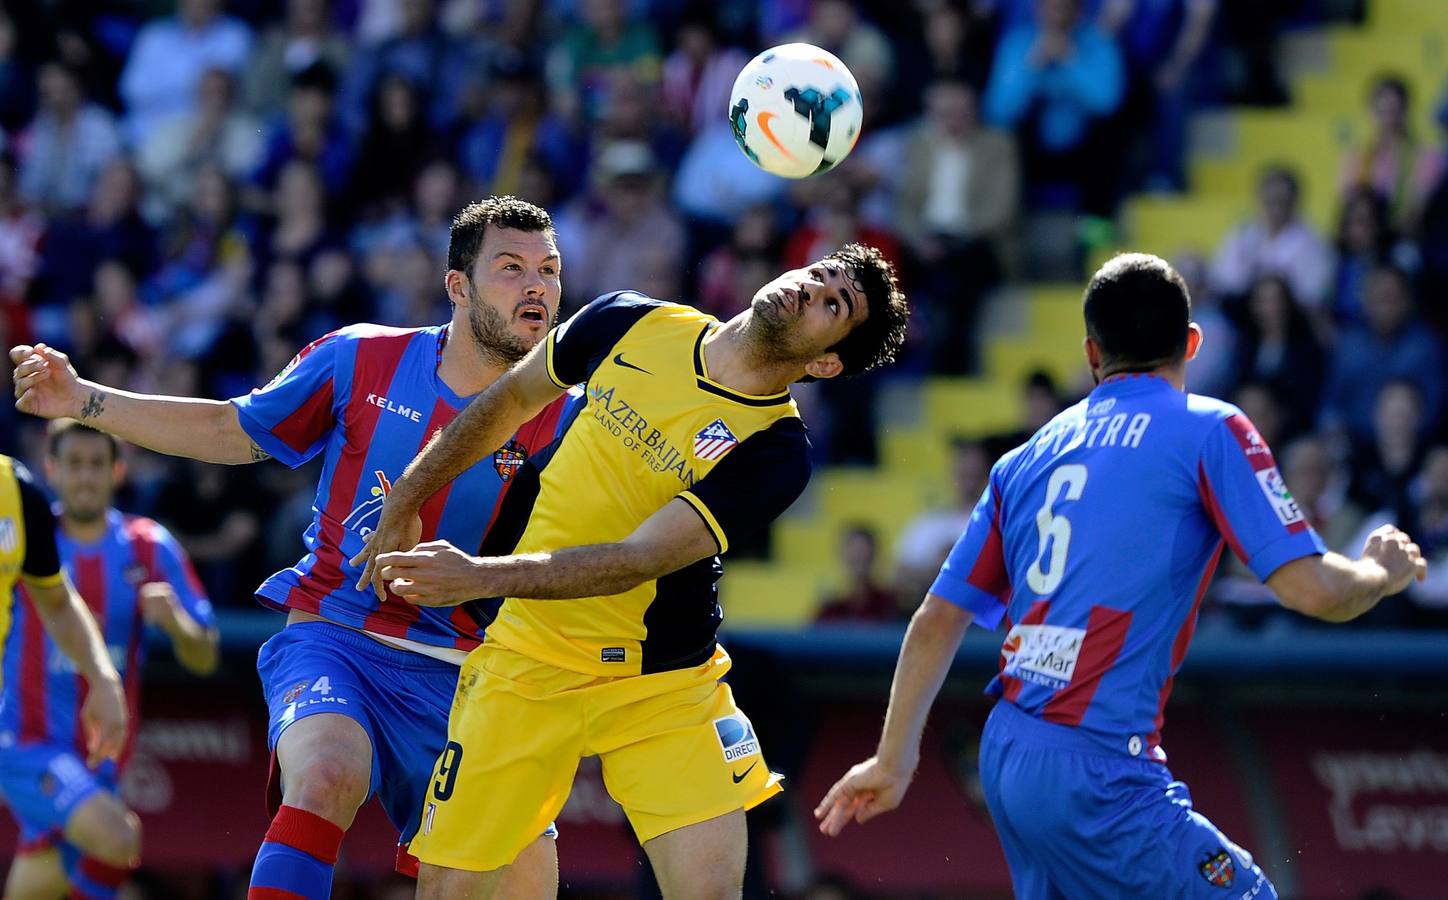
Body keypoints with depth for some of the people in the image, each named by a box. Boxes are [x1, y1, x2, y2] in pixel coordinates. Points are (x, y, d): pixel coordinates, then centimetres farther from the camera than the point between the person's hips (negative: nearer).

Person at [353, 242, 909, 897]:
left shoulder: (776, 451, -16)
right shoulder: (630, 322, -3)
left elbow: (639, 559, -25)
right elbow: (510, 399, 15)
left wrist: (485, 577, -35)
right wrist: (403, 505, 18)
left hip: (664, 688, -2)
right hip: (526, 665, 2)